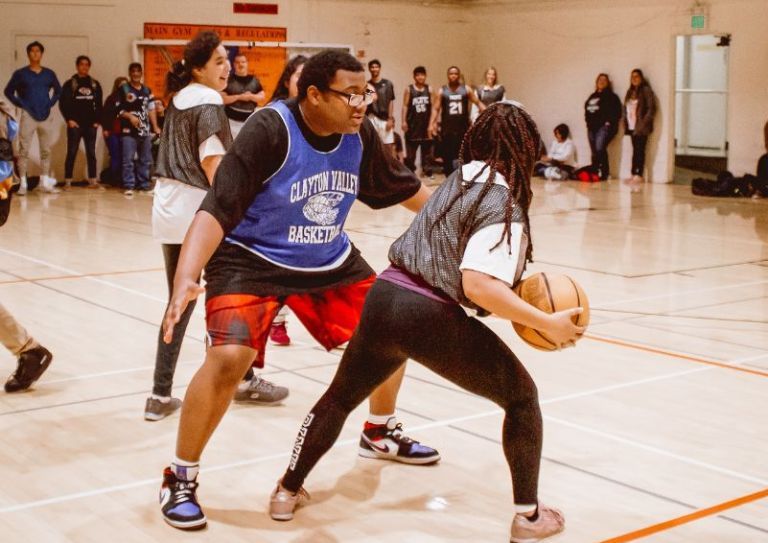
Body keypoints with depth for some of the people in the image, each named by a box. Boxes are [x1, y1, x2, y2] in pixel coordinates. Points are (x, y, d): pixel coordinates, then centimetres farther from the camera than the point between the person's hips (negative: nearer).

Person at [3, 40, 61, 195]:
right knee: (24, 150, -5)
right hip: (28, 116, -3)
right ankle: (23, 184, -3)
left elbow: (58, 90, 22)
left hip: (46, 116, 3)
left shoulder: (49, 74, 9)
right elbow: (8, 91, 5)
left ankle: (45, 182, 14)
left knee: (46, 151, 7)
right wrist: (21, 104, -5)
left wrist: (51, 103, 7)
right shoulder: (20, 73, 1)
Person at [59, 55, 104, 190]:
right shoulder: (70, 84, 1)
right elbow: (63, 103, -2)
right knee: (71, 153, -3)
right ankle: (68, 181, 0)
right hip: (75, 124, -3)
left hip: (91, 124, 3)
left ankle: (93, 181, 7)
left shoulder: (95, 84, 12)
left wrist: (97, 120, 3)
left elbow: (99, 104, 13)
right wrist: (69, 119, -10)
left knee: (91, 153, 4)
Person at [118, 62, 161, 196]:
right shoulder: (123, 89, 1)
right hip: (129, 130, -5)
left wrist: (155, 127, 6)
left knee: (145, 160, 9)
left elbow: (151, 110, 14)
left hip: (145, 130, 5)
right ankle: (128, 186, -5)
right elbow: (118, 109, -4)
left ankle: (144, 185, 16)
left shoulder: (147, 91, 14)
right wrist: (129, 116, -19)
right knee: (128, 159, -8)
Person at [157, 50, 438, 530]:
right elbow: (216, 210, -32)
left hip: (330, 260, 7)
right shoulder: (270, 130, -27)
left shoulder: (361, 135, -8)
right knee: (229, 358, -24)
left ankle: (382, 432, 39)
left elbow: (402, 185, 11)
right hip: (252, 259, -6)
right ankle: (180, 479, -4)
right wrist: (186, 278, -45)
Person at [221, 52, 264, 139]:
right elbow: (222, 99, -9)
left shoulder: (254, 80, 7)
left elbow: (262, 97, 4)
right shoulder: (229, 80, -2)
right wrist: (239, 97, -17)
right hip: (232, 120, -4)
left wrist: (251, 96, -16)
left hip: (249, 120, 4)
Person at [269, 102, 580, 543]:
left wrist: (513, 291, 20)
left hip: (384, 298, 7)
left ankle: (289, 491, 37)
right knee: (522, 396, 13)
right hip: (430, 318, -7)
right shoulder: (503, 203, -10)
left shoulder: (455, 182, 14)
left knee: (340, 397, 28)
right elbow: (477, 285, -23)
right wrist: (546, 323, -17)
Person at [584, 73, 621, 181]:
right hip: (592, 127, 7)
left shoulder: (611, 96, 2)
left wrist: (609, 123, -14)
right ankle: (594, 173, 10)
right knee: (594, 152, 6)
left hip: (604, 127, -7)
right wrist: (588, 122, 10)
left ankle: (605, 173, -17)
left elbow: (616, 112, -7)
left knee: (600, 148, -22)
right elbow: (586, 110, 24)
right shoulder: (592, 97, 21)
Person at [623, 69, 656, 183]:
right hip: (632, 126, 7)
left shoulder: (646, 90, -6)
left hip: (641, 127, -7)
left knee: (640, 150, -7)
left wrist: (643, 123, -16)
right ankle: (633, 174, 12)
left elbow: (651, 109, -12)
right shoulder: (630, 92, 17)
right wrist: (626, 123, 9)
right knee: (635, 150, 10)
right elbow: (626, 108, 21)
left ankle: (639, 175, -7)